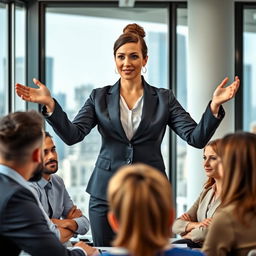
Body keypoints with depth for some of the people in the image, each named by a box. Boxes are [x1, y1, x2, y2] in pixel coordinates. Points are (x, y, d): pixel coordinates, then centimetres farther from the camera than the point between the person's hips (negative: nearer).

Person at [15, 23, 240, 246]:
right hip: (106, 194, 1)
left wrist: (215, 105, -21)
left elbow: (197, 138, -5)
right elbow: (72, 135, -7)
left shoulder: (163, 98, 4)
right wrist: (50, 104, -22)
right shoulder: (100, 97, 5)